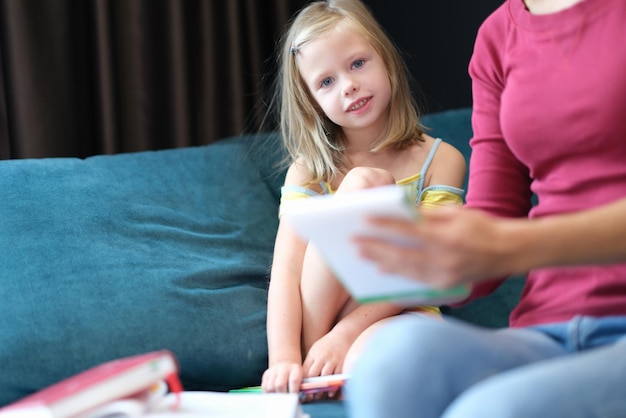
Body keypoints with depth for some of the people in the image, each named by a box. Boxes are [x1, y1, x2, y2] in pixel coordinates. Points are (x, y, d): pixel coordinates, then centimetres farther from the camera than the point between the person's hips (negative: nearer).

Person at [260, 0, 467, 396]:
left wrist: (345, 334, -23)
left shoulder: (441, 160, -1)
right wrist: (284, 358, -28)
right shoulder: (309, 171, 4)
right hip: (317, 319, 3)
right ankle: (311, 345, -19)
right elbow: (286, 269, -10)